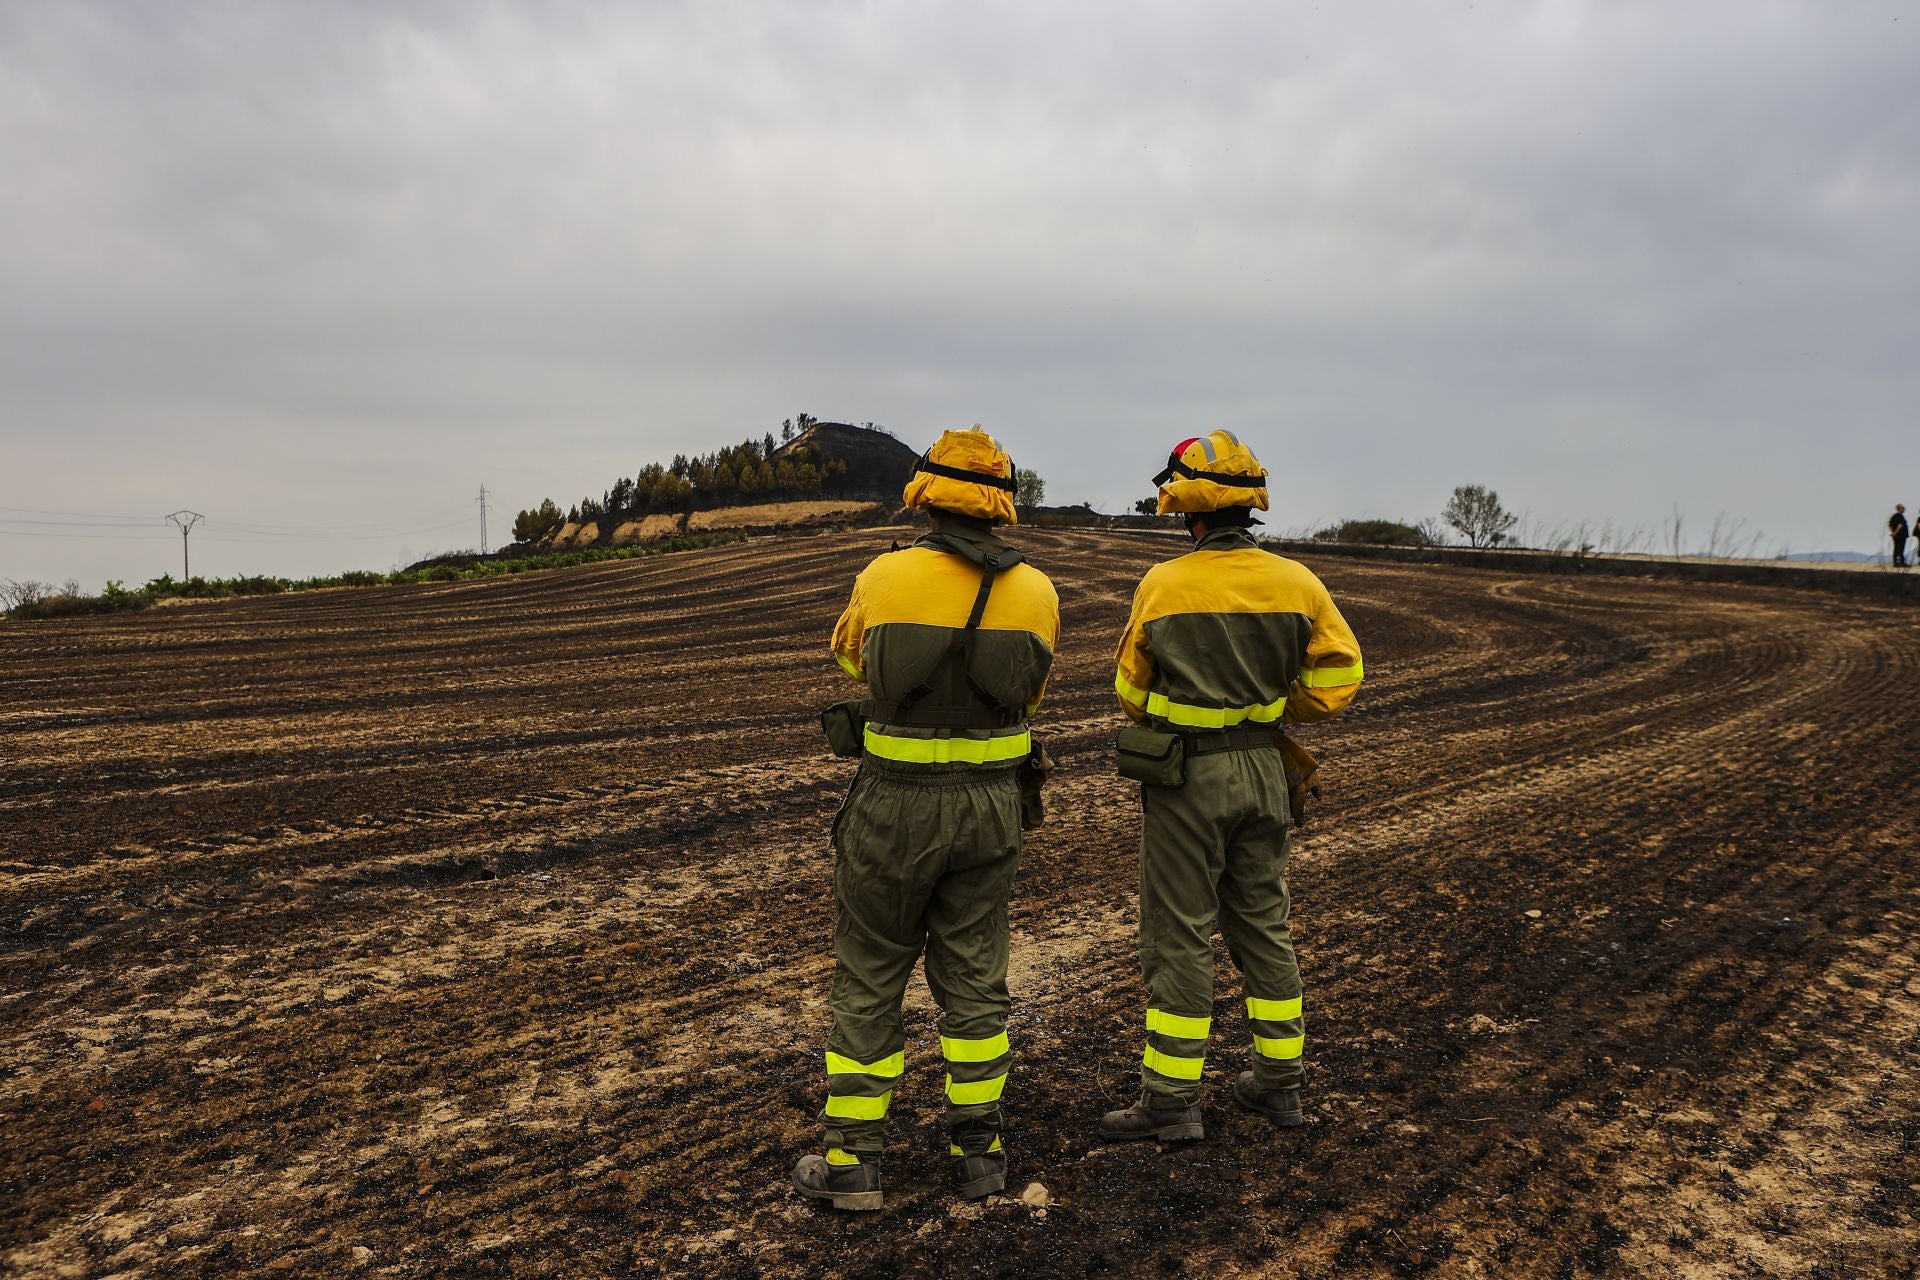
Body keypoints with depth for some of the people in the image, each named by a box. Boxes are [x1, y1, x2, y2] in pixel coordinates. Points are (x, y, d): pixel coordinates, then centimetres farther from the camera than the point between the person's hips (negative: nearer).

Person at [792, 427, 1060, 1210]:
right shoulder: (1034, 592, -5)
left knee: (868, 981, 11)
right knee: (973, 977, 16)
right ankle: (977, 1151, 24)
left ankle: (851, 1161, 17)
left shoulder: (885, 578, -12)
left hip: (894, 806, -2)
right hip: (990, 807, 3)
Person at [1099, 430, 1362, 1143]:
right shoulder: (1296, 583, -2)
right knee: (1263, 924, 17)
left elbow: (1132, 692, -2)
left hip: (1185, 775, -4)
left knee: (1179, 936, 3)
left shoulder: (1162, 586, -11)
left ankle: (1172, 1100, 10)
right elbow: (1338, 678, 2)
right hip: (1264, 770, 5)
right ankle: (1278, 1082, 27)